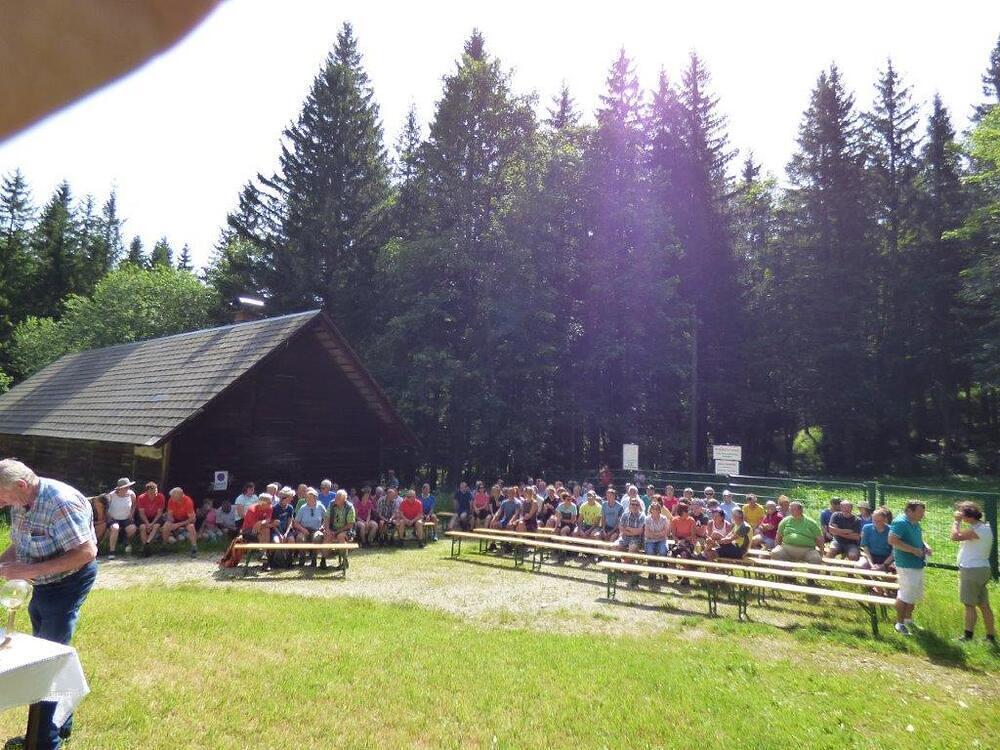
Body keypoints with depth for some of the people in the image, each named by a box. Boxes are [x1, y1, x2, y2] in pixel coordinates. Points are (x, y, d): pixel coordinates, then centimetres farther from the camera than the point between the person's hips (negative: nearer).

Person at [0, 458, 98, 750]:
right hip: (43, 584, 9)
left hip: (69, 582, -9)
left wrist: (31, 570, -30)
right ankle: (60, 724, 36)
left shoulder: (61, 504, -29)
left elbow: (86, 553, -30)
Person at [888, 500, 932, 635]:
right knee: (905, 594, -4)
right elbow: (892, 540, -27)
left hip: (917, 564, 10)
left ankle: (908, 619, 34)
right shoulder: (900, 523, -18)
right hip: (906, 565, -10)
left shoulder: (916, 524, 12)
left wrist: (925, 546, 5)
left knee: (916, 594, 18)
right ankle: (900, 623, 8)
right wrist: (914, 550, -24)